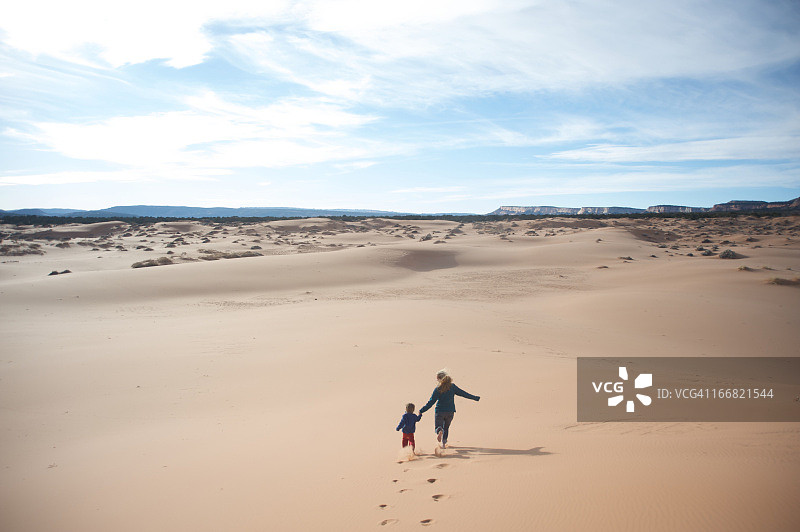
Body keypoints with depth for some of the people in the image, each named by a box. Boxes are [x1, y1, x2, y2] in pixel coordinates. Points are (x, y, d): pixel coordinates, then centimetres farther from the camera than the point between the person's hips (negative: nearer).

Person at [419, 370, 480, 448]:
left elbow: (431, 402, -11)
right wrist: (475, 398, 14)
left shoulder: (438, 389, -10)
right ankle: (444, 443, 17)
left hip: (440, 411, -3)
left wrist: (422, 411, -4)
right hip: (450, 411, 3)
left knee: (438, 427, 4)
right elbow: (463, 393, 3)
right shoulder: (452, 386, -2)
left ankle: (440, 431, -31)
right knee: (446, 427, 22)